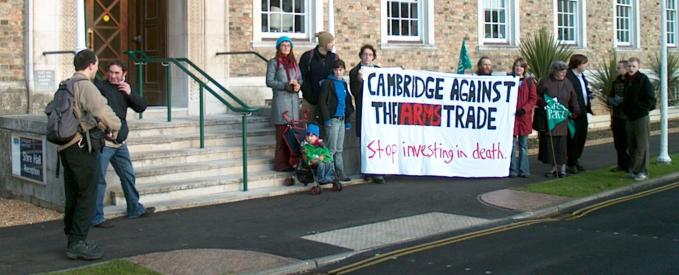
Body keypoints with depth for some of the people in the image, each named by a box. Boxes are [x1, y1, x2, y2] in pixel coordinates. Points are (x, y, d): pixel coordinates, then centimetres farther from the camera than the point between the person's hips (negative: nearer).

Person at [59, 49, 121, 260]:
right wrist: (114, 127, -8)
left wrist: (96, 123, 23)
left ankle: (73, 240, 23)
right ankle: (78, 243, -5)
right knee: (87, 196, -4)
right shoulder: (86, 86, -14)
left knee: (73, 196, 15)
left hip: (66, 147, 9)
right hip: (82, 147, -9)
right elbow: (103, 111, -26)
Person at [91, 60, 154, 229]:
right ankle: (96, 218, 4)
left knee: (128, 176, 19)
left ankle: (135, 209, 35)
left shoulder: (124, 90, 12)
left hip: (120, 143, 7)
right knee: (99, 180, -3)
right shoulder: (100, 86, -7)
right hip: (103, 143, -7)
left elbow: (141, 107, 6)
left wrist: (130, 93, -7)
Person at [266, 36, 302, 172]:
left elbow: (300, 79, 19)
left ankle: (290, 161, 9)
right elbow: (269, 81, -7)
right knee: (282, 132, -7)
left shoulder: (293, 62, 17)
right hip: (281, 100, -5)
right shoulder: (274, 62, 1)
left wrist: (298, 85, -4)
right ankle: (281, 164, -3)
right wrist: (286, 85, -16)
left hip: (294, 100, 5)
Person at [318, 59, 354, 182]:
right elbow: (322, 102, -10)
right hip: (332, 119, -7)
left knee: (339, 149, 10)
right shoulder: (328, 83, -5)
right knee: (332, 148, -7)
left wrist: (347, 120, 16)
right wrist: (327, 118, -15)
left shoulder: (344, 84, 16)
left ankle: (340, 173, 15)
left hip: (342, 119, 7)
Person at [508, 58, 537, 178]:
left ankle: (524, 170, 11)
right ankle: (513, 170, 5)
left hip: (524, 116, 1)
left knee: (523, 145, 6)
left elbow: (533, 98, 1)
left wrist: (524, 109, -12)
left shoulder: (529, 81, 6)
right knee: (512, 144, -1)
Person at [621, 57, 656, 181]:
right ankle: (634, 168, 20)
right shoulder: (626, 80, 10)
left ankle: (642, 171, 0)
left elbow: (650, 98, -13)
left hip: (641, 117, -7)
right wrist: (625, 108, 10)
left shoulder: (643, 79, -10)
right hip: (630, 117, 7)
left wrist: (639, 109, -14)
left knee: (642, 145, -3)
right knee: (632, 145, 11)